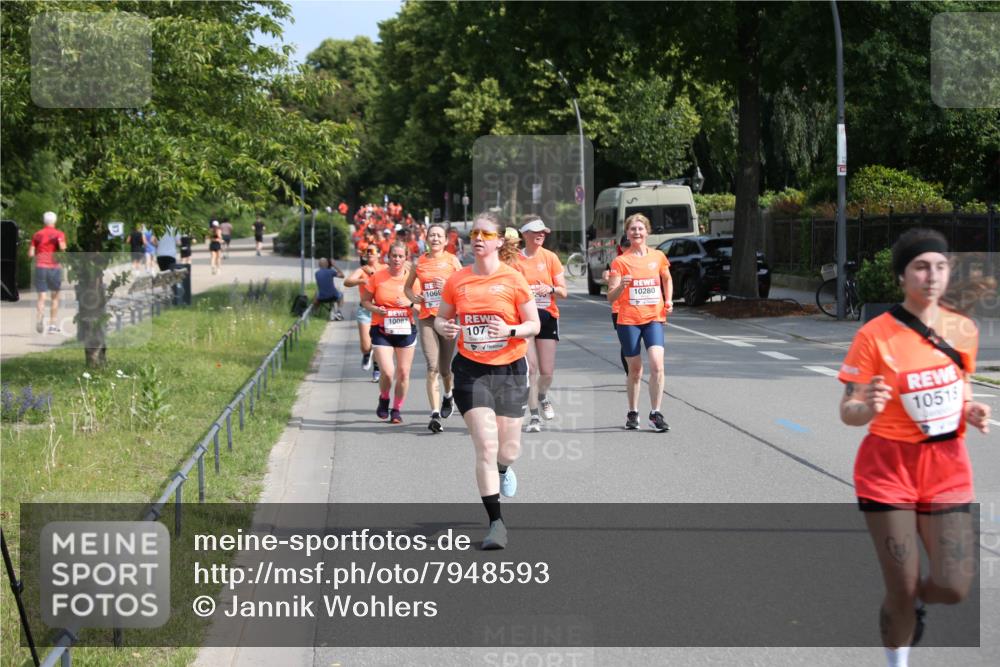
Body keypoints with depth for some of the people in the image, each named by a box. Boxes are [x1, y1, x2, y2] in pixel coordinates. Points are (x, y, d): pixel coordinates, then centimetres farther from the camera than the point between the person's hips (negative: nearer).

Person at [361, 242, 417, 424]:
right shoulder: (377, 277, -4)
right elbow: (365, 300, 6)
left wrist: (410, 303, -17)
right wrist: (376, 309, -14)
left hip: (405, 330, 2)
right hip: (381, 331, -2)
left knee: (403, 373, 4)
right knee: (388, 372, -13)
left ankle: (397, 409, 23)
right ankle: (384, 399, 18)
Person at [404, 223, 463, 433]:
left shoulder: (452, 260, 4)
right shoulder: (419, 263, 7)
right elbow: (408, 287, 20)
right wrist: (414, 298, 0)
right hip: (426, 319, 0)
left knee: (445, 367, 9)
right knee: (432, 368, -11)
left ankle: (448, 396, 43)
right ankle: (435, 414, -15)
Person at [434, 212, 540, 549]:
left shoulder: (513, 279, -4)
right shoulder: (457, 281, 1)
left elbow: (534, 324, -1)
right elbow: (441, 317, 13)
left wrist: (510, 330, -21)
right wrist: (443, 327, -11)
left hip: (509, 370, 0)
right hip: (471, 370, 0)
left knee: (508, 450, 5)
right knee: (485, 446, -11)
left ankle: (503, 469, 46)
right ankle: (496, 522, -3)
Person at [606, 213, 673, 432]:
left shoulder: (658, 256, 6)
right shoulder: (620, 261, -2)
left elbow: (667, 279, 26)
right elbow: (611, 297, -5)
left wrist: (668, 300, 10)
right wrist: (621, 286, -25)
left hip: (654, 318, 1)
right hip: (628, 320, -1)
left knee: (657, 365, -15)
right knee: (635, 370, 6)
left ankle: (655, 413, -6)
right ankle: (633, 413, 23)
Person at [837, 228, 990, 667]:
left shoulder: (964, 330, 0)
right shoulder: (875, 335, -13)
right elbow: (847, 412, -10)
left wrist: (972, 412, -4)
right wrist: (868, 407, -33)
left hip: (947, 467, 3)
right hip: (889, 466, -3)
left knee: (953, 588, -4)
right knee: (902, 590, -1)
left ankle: (915, 598, 32)